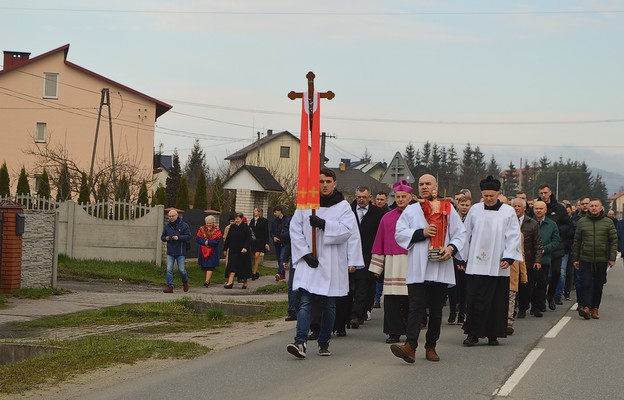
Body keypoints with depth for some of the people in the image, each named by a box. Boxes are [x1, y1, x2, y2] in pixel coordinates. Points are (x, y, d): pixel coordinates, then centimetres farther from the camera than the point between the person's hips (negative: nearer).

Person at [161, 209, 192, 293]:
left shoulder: (184, 225, -3)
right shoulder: (167, 226, 10)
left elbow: (188, 237, -7)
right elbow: (162, 237, 16)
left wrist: (179, 237, -19)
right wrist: (166, 238, -7)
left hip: (180, 252, -3)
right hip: (170, 252, 4)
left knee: (181, 269, 0)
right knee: (169, 269, -4)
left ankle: (185, 282, 27)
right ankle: (170, 286, -2)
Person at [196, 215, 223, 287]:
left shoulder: (217, 230, -1)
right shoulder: (201, 229, 8)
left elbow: (217, 241, -11)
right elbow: (197, 238, -2)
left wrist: (208, 242, -18)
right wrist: (204, 242, -17)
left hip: (212, 251, -3)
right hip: (203, 251, 4)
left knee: (210, 266, -12)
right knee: (204, 267, 10)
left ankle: (207, 281, -21)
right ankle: (207, 280, 23)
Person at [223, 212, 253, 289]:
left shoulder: (246, 227, -6)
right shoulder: (232, 227, 8)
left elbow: (248, 239, -12)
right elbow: (228, 239, 12)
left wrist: (245, 247, -25)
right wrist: (225, 248, 9)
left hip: (243, 251, -4)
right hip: (233, 250, 4)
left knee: (244, 267, 5)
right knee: (232, 266, -4)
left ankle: (245, 282, 19)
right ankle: (230, 282, -10)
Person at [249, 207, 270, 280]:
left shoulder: (264, 221, -2)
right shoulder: (252, 220, 12)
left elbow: (266, 232, -3)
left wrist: (266, 243, -7)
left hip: (260, 241, -5)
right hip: (253, 241, 5)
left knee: (257, 256, -14)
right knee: (254, 258, 8)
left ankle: (254, 273, -15)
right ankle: (256, 273, 15)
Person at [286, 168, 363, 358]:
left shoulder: (343, 206, 3)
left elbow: (348, 230, -8)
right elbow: (295, 230, 3)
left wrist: (323, 224, -19)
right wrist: (305, 253, -7)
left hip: (333, 264, 0)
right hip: (309, 262, 0)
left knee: (329, 305, 7)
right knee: (305, 302, -11)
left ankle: (324, 342, 18)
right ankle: (300, 342, -20)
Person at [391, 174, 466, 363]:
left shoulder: (448, 209, 11)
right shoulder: (411, 210, 10)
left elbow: (460, 233, 10)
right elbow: (399, 233, 3)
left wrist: (451, 248, -9)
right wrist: (421, 233, -10)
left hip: (441, 268, 1)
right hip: (417, 268, -1)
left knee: (436, 309, 6)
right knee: (416, 307, -12)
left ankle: (431, 346, 15)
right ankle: (410, 346, -22)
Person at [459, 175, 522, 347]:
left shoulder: (508, 212, 3)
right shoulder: (474, 210, 7)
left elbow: (513, 236, 2)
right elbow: (466, 234, 12)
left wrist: (508, 257, -9)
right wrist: (463, 258, 10)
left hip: (498, 266, -1)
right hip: (475, 265, 1)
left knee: (496, 301, 3)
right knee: (474, 300, -3)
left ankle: (493, 334, 13)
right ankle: (473, 334, 4)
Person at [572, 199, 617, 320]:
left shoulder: (608, 222, 3)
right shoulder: (582, 222, 6)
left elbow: (614, 240, 2)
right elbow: (577, 242, 9)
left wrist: (612, 258, -5)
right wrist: (575, 258, 6)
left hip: (602, 260, 1)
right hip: (585, 259, -1)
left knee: (598, 286, 7)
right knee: (587, 284, -10)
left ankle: (594, 308, 15)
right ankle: (586, 307, -17)